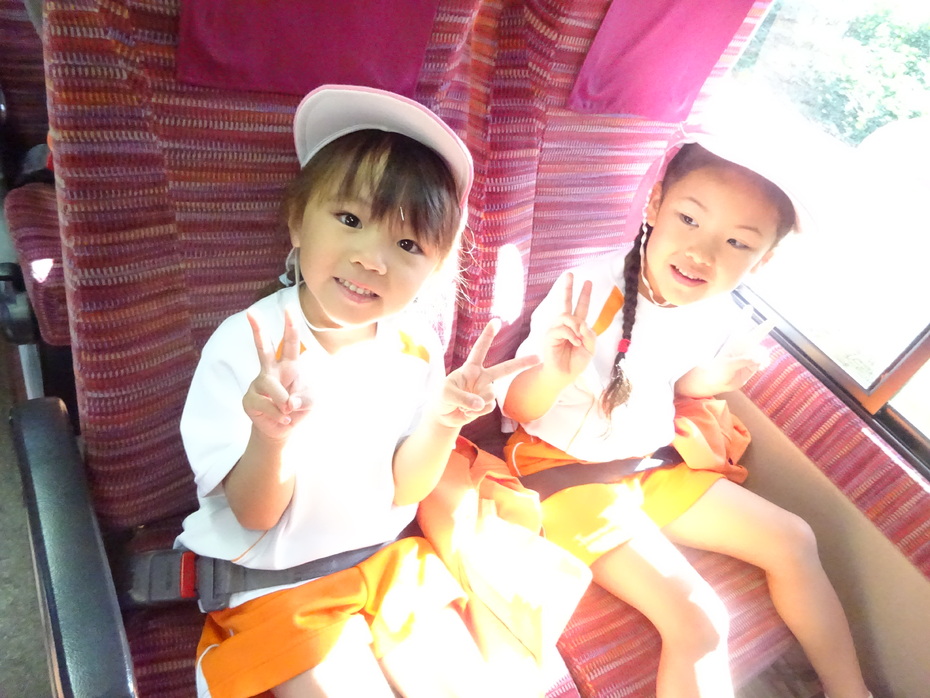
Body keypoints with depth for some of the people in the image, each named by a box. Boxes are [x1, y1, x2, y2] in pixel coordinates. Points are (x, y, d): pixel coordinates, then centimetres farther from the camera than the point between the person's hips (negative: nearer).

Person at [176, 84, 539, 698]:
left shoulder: (416, 345, -9)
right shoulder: (245, 344, -20)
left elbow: (403, 489, -4)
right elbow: (256, 516, -15)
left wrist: (443, 419, -23)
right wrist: (270, 437, -36)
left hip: (385, 560, 4)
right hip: (273, 581, -3)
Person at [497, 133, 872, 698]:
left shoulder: (719, 317, -6)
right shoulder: (589, 291, -25)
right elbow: (516, 407, -21)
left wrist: (709, 380, -5)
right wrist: (556, 374, -41)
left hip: (650, 464, 7)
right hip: (563, 467, -6)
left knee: (792, 541, 11)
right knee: (697, 620, -19)